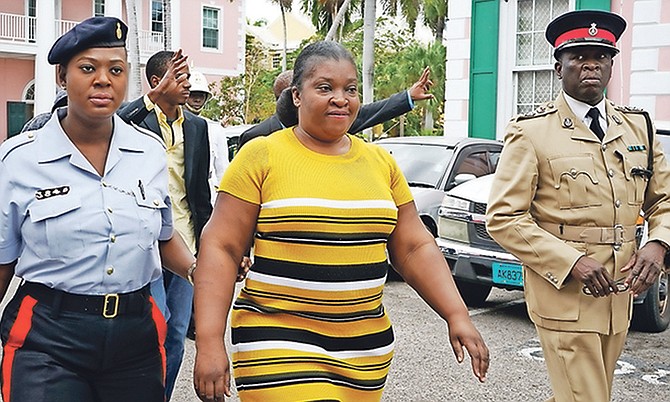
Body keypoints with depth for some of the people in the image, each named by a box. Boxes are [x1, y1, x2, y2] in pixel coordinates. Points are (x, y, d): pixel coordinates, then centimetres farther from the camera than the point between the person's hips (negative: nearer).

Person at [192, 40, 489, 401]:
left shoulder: (380, 162, 8)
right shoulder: (262, 156, -4)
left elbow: (415, 249, 10)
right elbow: (221, 249, -7)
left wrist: (457, 316, -1)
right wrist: (209, 343, -15)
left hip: (366, 350, 5)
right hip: (278, 345, -4)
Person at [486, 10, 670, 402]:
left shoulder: (638, 126, 10)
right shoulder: (531, 132, -6)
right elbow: (503, 218, -11)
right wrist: (572, 261, -20)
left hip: (619, 298, 6)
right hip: (564, 297, -5)